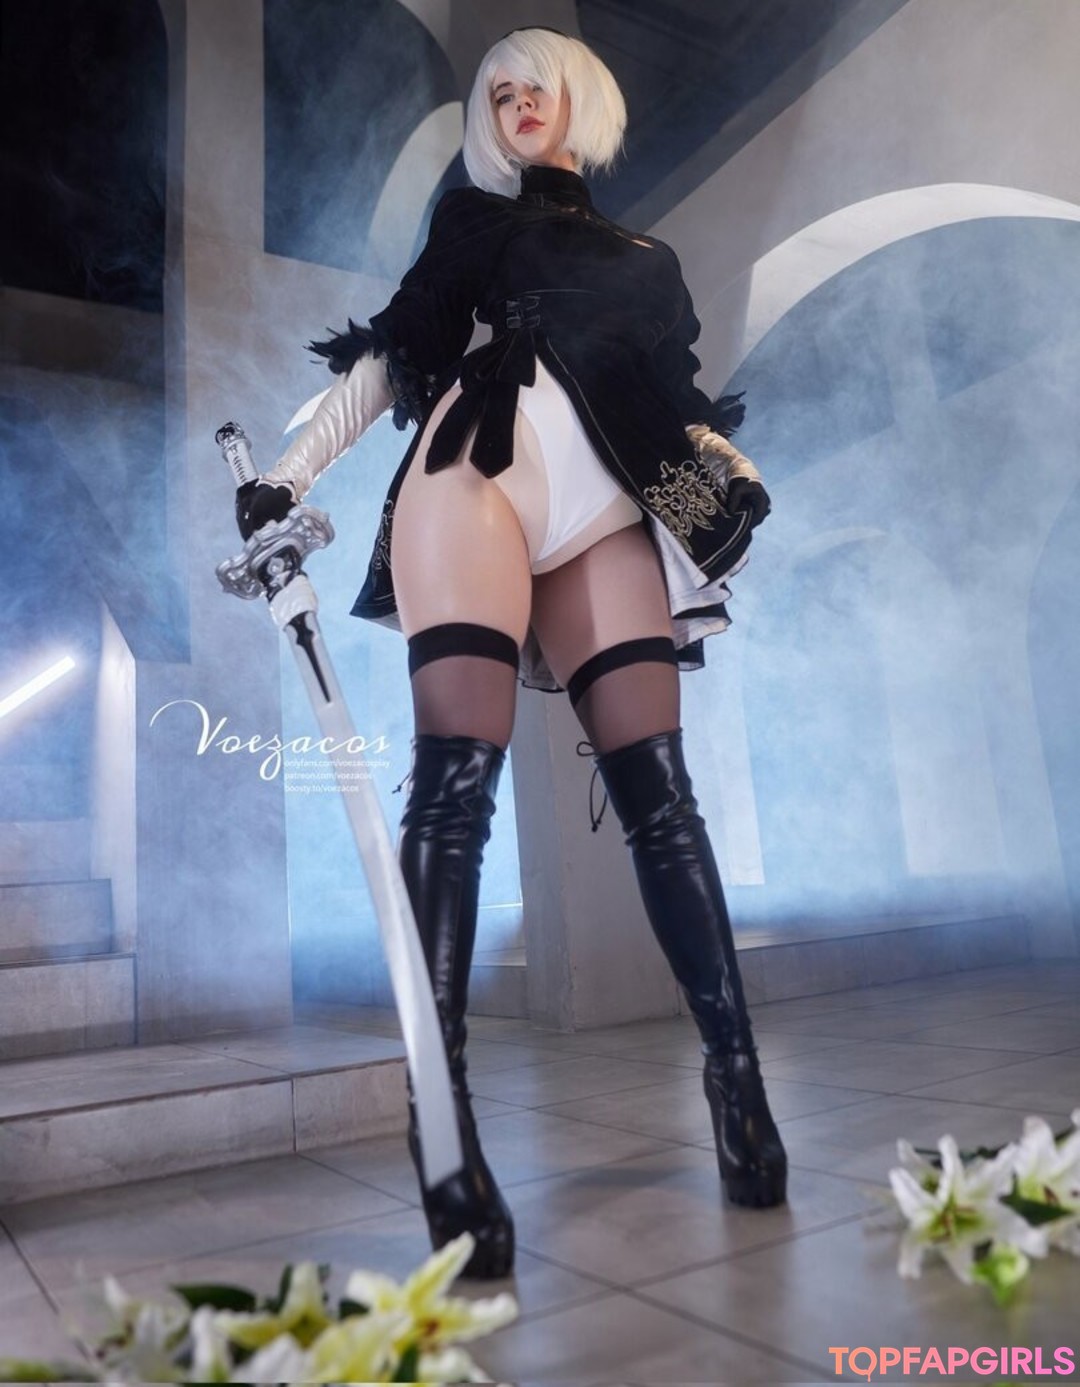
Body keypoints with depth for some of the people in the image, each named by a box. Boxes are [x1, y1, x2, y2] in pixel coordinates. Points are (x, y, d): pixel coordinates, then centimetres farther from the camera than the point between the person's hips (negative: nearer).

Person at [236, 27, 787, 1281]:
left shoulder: (648, 259, 31)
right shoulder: (474, 219, 25)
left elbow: (680, 401, 24)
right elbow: (391, 348, 14)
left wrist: (736, 475, 2)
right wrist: (288, 472, 1)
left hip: (607, 509, 3)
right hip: (478, 472, -2)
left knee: (657, 789, -10)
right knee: (457, 774, -19)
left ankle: (736, 1075, -7)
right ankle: (440, 1108, -20)